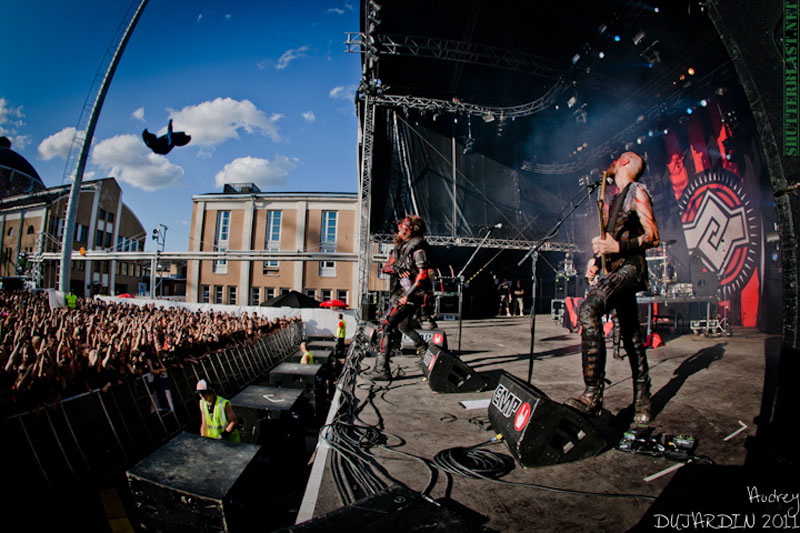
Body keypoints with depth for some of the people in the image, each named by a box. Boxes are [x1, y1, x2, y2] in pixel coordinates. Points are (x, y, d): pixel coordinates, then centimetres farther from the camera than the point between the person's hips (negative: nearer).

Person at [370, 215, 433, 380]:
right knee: (403, 325, 25)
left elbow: (423, 274, -21)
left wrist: (408, 295, -24)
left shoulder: (417, 247, -13)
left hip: (412, 294, -10)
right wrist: (395, 268, -15)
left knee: (387, 324, -17)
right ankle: (425, 350, 46)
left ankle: (382, 369, -14)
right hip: (401, 292, 10)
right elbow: (385, 267, 8)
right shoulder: (400, 246, 13)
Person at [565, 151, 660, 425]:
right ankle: (642, 403, 18)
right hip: (614, 269, 9)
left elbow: (653, 236, -11)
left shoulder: (636, 191, -2)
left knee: (588, 309, -31)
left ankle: (593, 394, -30)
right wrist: (596, 258, 11)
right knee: (632, 339, 10)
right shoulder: (615, 199, 25)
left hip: (630, 267, -9)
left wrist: (619, 247, -25)